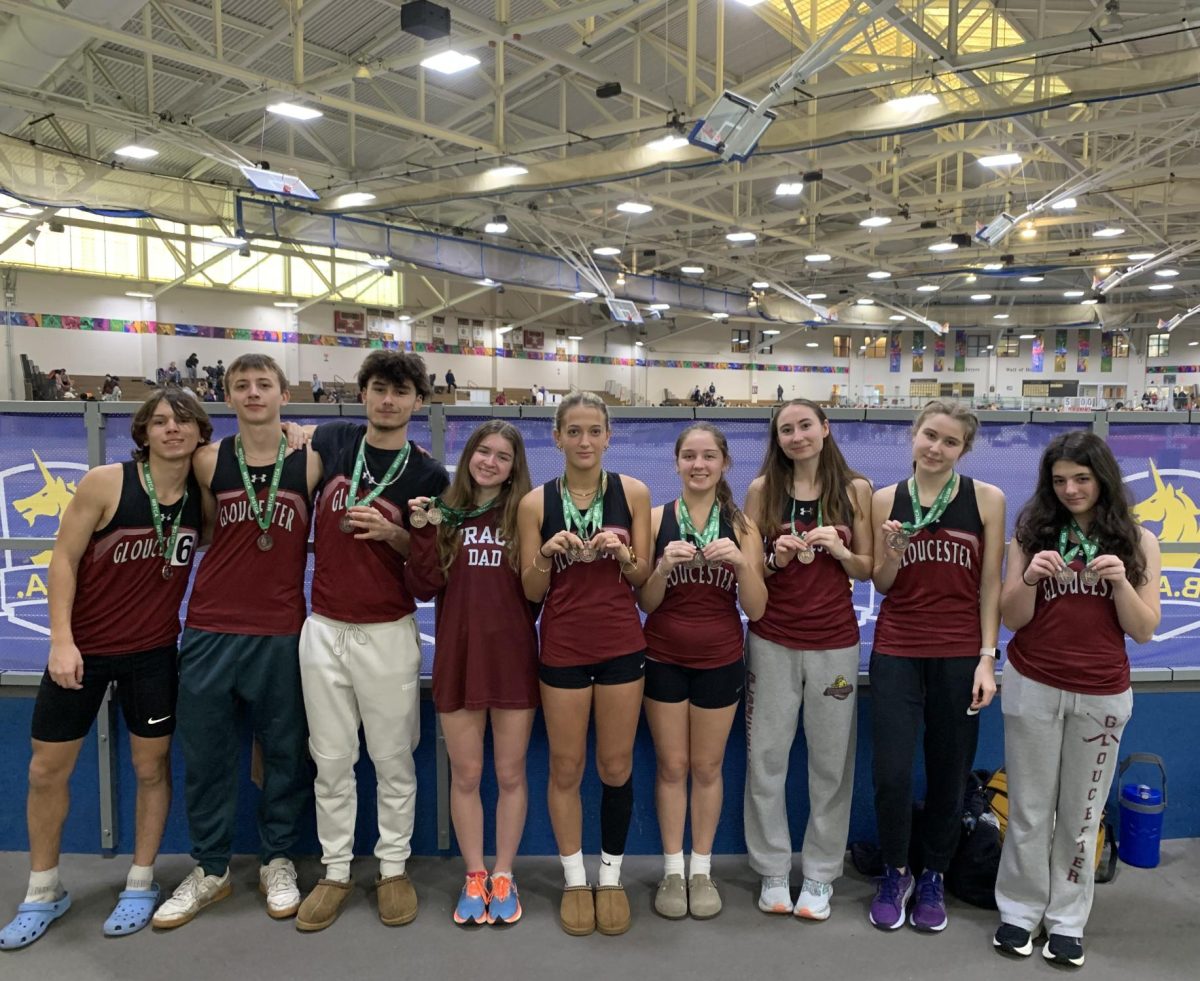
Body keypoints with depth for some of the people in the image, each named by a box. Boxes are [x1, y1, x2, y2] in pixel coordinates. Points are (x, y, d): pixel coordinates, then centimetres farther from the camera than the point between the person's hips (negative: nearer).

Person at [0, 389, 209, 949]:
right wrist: (61, 640, -15)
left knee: (151, 767, 9)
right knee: (47, 771, 8)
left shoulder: (203, 493, -5)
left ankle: (140, 885, 28)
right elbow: (64, 559, -10)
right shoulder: (106, 483, -14)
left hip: (153, 654, 1)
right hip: (81, 648, -1)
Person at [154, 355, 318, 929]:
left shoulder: (309, 463, -1)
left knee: (285, 751, 9)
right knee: (204, 754, 9)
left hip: (282, 633, -1)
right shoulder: (208, 461, 2)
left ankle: (276, 860, 27)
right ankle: (210, 869, 27)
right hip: (210, 629, 1)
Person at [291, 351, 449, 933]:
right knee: (331, 759, 10)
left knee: (393, 757, 7)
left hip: (389, 633, -2)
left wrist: (391, 534, -14)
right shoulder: (331, 440, 5)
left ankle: (394, 868, 24)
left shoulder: (428, 474, -2)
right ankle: (335, 871, 24)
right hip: (324, 627, 2)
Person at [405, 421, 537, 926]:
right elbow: (422, 588, -4)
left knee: (510, 774, 10)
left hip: (512, 657, -1)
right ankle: (473, 876, 28)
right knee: (465, 775, 11)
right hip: (457, 656, 1)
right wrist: (423, 530, -13)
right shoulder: (445, 511, 3)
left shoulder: (525, 515, 0)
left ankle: (503, 876, 27)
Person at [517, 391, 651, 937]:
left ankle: (611, 877, 30)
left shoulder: (633, 492, -1)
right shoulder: (537, 502, -2)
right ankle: (575, 880, 29)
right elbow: (532, 591, 0)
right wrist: (547, 553, -18)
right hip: (563, 648, 0)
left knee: (616, 766, 10)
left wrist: (621, 553, -17)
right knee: (565, 768, 10)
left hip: (622, 646, 0)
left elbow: (642, 578, 3)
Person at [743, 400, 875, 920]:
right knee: (766, 759, 4)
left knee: (831, 763, 8)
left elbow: (868, 569, 5)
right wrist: (775, 556, -15)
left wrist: (839, 550, -14)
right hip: (772, 640, 0)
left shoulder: (855, 489, 0)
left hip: (834, 642, 0)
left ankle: (819, 875, 24)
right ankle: (772, 871, 21)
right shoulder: (763, 488, 0)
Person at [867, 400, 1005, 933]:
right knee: (891, 772, -3)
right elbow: (882, 586, 6)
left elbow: (990, 585, 0)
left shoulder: (987, 499, -1)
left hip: (960, 654, 0)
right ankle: (895, 872, 22)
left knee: (949, 773, 9)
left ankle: (934, 876, 32)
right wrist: (891, 556, -15)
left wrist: (987, 658, -5)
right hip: (896, 651, 0)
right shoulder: (885, 500, 2)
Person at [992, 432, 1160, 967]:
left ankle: (1067, 920, 25)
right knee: (1029, 808, 9)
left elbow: (1144, 631, -3)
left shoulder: (1137, 542, -1)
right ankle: (1019, 910, 23)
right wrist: (1029, 579, -21)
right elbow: (1012, 620, -2)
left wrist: (1120, 582, -19)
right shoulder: (1032, 534, -1)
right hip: (1033, 688, 0)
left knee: (1082, 812, 11)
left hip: (1102, 696, 0)